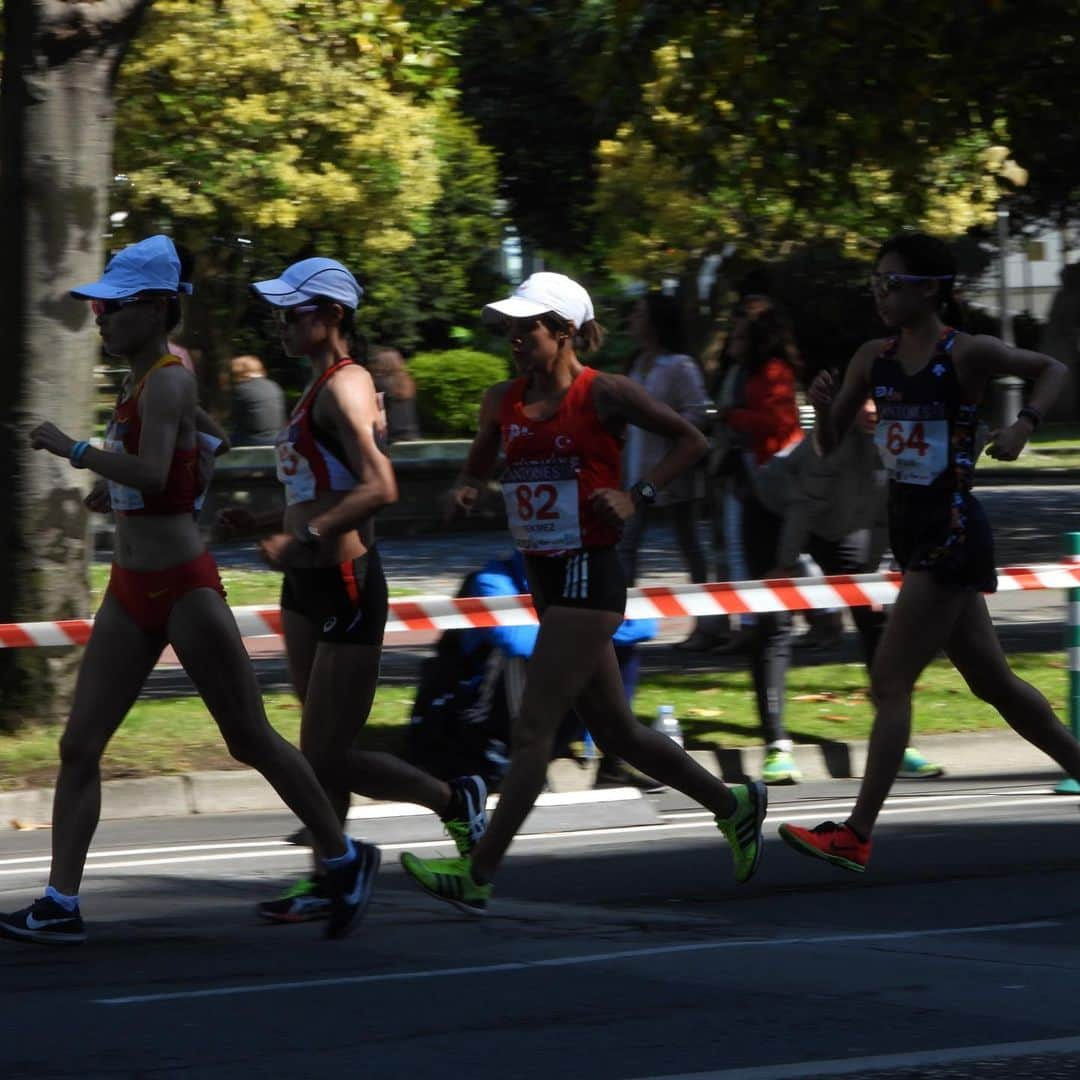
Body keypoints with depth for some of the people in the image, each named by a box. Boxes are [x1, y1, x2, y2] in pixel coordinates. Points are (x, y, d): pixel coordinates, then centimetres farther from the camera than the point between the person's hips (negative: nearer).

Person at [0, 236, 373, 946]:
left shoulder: (167, 382, -16)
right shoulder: (144, 383, 11)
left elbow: (152, 473, -31)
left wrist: (73, 448, -26)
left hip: (182, 586, -9)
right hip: (132, 588, 9)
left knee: (251, 739, 3)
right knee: (79, 747, 0)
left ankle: (345, 859, 20)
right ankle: (61, 905, -1)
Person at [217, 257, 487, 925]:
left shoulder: (344, 387, -15)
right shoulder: (319, 389, 15)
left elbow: (379, 488, -26)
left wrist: (304, 539, -29)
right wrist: (260, 522, 13)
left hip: (346, 585, -10)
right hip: (308, 589, 10)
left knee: (327, 758, -6)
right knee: (321, 751, 12)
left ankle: (455, 800, 9)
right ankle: (329, 881, 17)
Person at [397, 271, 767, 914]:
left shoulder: (606, 394, -9)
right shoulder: (503, 402, 8)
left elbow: (693, 441, -1)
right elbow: (480, 468, 22)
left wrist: (638, 496, -13)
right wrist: (467, 492, -1)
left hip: (589, 575, -8)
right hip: (545, 577, 8)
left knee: (533, 728, -10)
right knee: (615, 729, 15)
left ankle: (479, 874, -12)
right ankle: (733, 805, 32)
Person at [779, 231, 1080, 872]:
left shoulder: (968, 354, -11)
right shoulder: (873, 359, 7)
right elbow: (831, 443, 9)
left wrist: (1024, 425, -12)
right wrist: (823, 406, -11)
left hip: (952, 531, -8)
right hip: (914, 530, 8)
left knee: (890, 681, -10)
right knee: (993, 681, 16)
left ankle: (856, 836, -9)